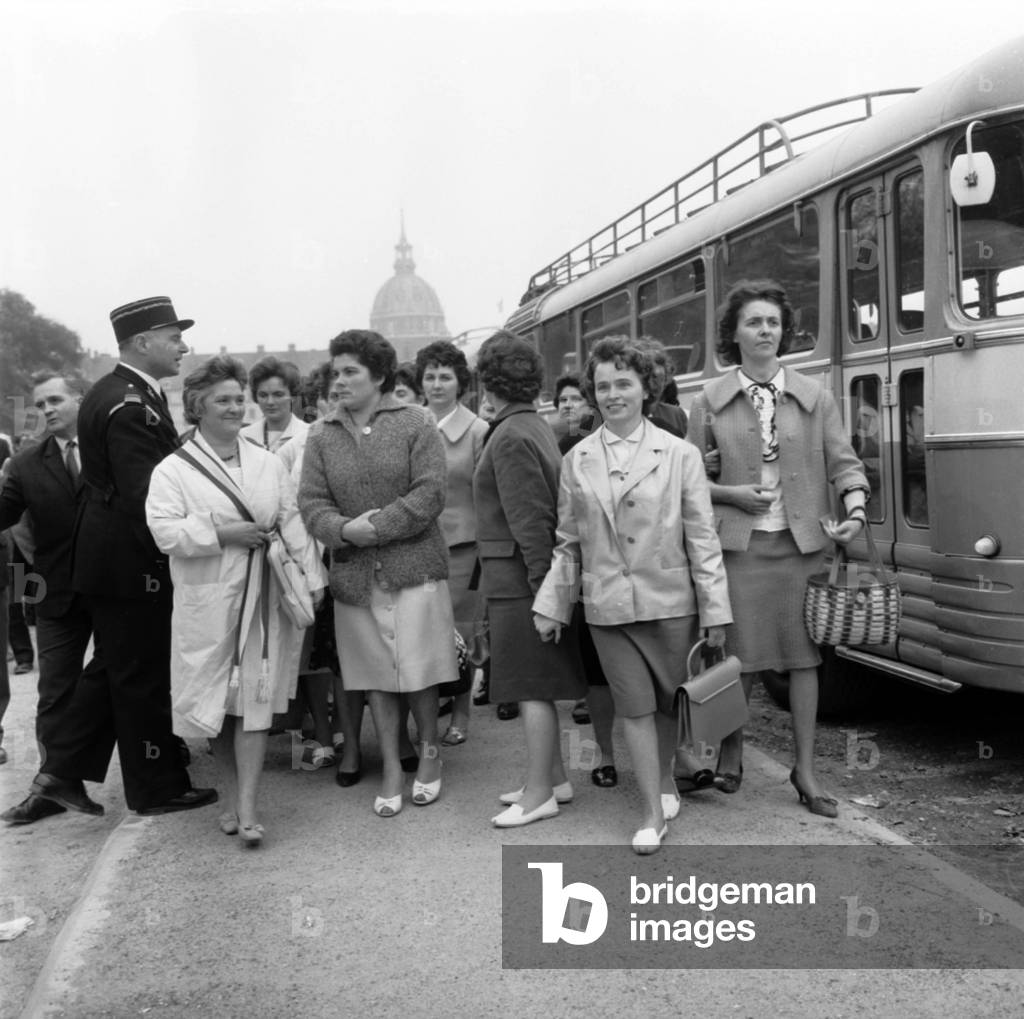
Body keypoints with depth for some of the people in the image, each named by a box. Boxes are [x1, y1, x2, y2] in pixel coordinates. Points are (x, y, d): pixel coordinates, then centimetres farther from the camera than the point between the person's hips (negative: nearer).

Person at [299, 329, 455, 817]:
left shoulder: (415, 425, -3)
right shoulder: (322, 438, 7)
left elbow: (429, 496, -11)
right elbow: (312, 504, 1)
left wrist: (375, 527, -16)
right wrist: (345, 530, -18)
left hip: (414, 566, -3)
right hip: (355, 575, 3)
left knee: (417, 671, 3)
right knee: (375, 673, 9)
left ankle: (429, 753, 25)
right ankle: (391, 769, 21)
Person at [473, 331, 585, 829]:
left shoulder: (511, 437, -16)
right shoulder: (537, 426, 12)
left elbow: (531, 518, -20)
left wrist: (542, 580, -19)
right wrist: (545, 581, 15)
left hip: (517, 577, -9)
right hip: (523, 576, 9)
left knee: (531, 686, -1)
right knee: (536, 684, 16)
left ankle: (539, 792, 8)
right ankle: (554, 777, 26)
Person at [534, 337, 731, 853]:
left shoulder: (679, 454, -1)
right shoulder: (576, 461, 5)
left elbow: (702, 537, -2)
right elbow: (568, 543, 9)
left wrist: (715, 611, -5)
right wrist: (551, 606, 4)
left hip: (669, 601, -1)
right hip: (607, 605, 1)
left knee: (668, 701, 11)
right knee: (634, 707, 1)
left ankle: (664, 780, 36)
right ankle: (653, 812, 11)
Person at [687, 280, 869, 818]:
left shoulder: (814, 397, 7)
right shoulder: (710, 402, 5)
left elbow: (843, 462, 4)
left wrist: (855, 508, -14)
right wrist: (733, 495, -8)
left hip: (801, 543, 1)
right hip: (738, 543, -1)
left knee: (803, 655, 5)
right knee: (739, 656, 2)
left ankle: (805, 770, 15)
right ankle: (730, 757, 22)